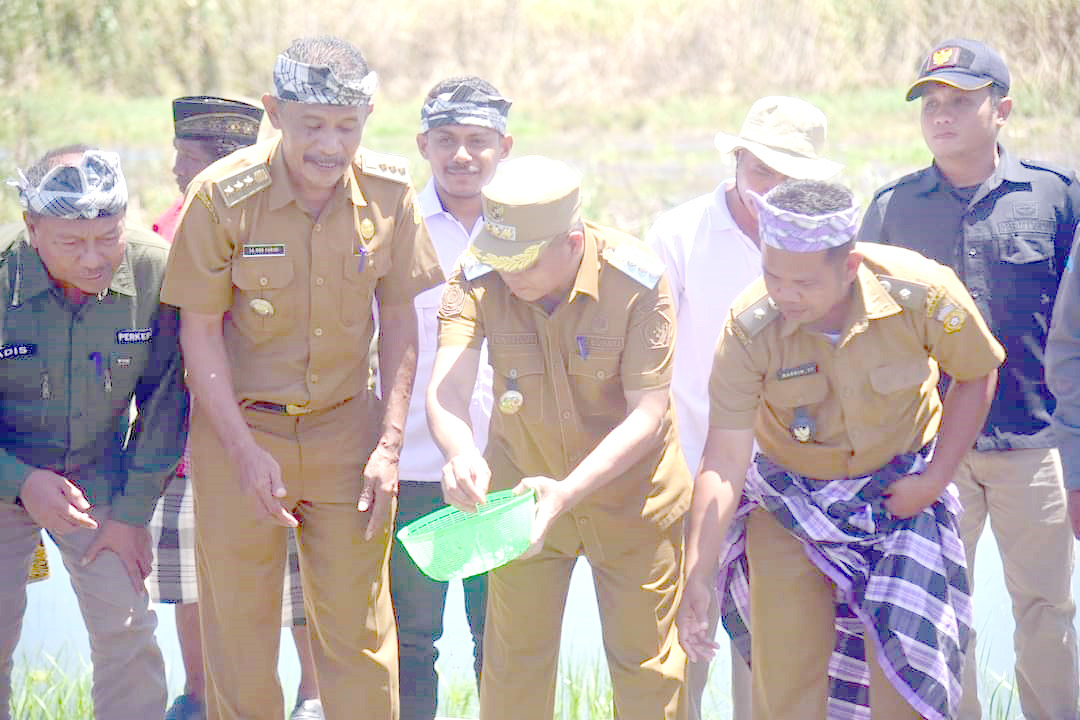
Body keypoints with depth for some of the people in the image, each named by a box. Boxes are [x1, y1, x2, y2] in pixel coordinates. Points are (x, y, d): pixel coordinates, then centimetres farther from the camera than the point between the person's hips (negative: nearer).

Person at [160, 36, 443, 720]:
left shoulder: (388, 192, -6)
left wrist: (389, 444, -3)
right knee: (239, 628, 5)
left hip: (346, 431, 2)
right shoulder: (223, 196, -14)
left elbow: (398, 321, 3)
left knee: (360, 632, 2)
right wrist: (245, 452, -13)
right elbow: (200, 330, -8)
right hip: (240, 428, -2)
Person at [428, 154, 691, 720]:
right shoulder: (477, 280, -19)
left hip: (629, 494, -2)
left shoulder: (637, 281, -25)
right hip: (521, 486, 2)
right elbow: (446, 389, -28)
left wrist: (568, 492, -37)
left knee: (646, 662, 8)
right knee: (514, 660, 10)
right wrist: (461, 454, -52)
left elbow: (648, 414, -25)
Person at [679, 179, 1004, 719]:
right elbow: (723, 461, -21)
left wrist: (935, 478, -9)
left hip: (900, 495, 0)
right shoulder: (749, 327, -23)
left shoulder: (922, 293, -24)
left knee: (902, 673, -4)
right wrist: (696, 575, -25)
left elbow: (976, 375, -4)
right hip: (791, 503, 0)